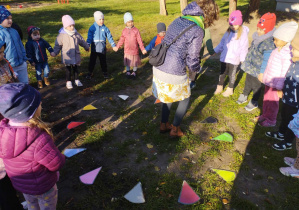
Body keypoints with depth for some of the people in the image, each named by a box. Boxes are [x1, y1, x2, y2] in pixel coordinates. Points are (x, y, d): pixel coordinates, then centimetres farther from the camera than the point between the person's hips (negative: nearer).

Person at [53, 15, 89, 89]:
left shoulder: (76, 33, 2)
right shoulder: (62, 35, -11)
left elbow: (82, 41, 17)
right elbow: (58, 45, -4)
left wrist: (87, 47, 28)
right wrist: (55, 53, -8)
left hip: (76, 55, 3)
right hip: (67, 56, -3)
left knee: (75, 68, 13)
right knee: (68, 69, 6)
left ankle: (77, 80, 27)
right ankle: (68, 82, 18)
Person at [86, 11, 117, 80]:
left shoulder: (105, 28, 1)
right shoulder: (92, 28, -3)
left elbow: (109, 37, 4)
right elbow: (89, 38, -5)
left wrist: (113, 45, 1)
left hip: (102, 48, 1)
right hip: (94, 48, -1)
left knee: (103, 61, 11)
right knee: (92, 61, 7)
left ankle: (105, 73, 25)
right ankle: (90, 73, 20)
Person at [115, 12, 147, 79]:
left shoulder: (136, 30, -7)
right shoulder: (124, 31, -1)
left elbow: (139, 40, -7)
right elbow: (121, 40, 9)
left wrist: (143, 49, -10)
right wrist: (117, 47, 10)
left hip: (134, 49, -1)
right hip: (127, 50, 2)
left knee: (135, 61, 11)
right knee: (127, 61, 12)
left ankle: (134, 72, 32)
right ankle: (128, 71, 32)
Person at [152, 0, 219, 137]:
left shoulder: (178, 20, 8)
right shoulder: (197, 31, -14)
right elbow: (192, 60, -10)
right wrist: (197, 68, 13)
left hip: (158, 68, 7)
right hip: (174, 74, -7)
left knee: (168, 97, 29)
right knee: (185, 99, 20)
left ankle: (163, 125, 42)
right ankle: (175, 129, 30)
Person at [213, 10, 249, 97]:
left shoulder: (243, 33, -10)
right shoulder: (228, 32, 5)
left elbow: (244, 47, -11)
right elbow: (222, 42, 14)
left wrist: (242, 58, -14)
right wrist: (216, 50, 12)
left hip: (234, 59, -4)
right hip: (224, 57, 5)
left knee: (232, 74, 11)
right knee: (222, 73, 15)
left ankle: (230, 90, 28)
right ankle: (219, 87, 31)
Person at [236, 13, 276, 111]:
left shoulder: (270, 44, -28)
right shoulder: (257, 37, -3)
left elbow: (266, 61, -24)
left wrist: (262, 73, -21)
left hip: (257, 71, -7)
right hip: (250, 68, 7)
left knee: (256, 86, 14)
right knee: (248, 83, 26)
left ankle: (254, 102, 36)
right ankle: (244, 96, 49)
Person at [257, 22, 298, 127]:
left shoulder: (287, 54, -22)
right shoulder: (277, 50, 4)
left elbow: (285, 73, -21)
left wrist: (279, 87, -19)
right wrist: (264, 75, 21)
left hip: (275, 84, -8)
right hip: (268, 81, 8)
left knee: (273, 102, 6)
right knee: (266, 99, 20)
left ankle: (271, 120, 22)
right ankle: (265, 115, 37)